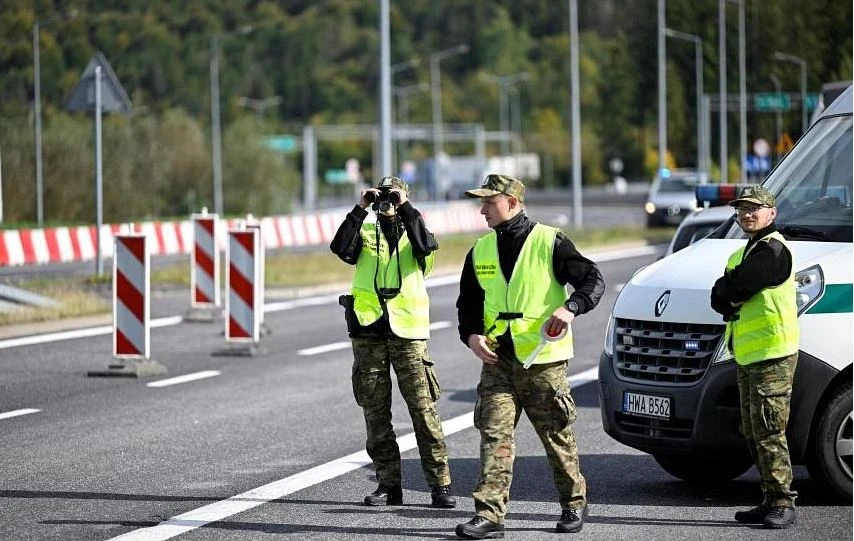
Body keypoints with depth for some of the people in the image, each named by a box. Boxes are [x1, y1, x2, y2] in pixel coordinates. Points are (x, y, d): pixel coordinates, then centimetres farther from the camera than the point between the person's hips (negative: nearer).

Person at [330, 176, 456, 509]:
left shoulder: (412, 230, 10)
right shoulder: (365, 232, 13)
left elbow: (426, 244, -14)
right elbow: (340, 248, -7)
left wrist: (405, 207, -14)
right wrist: (360, 209, -11)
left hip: (407, 332, -2)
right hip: (368, 331, 2)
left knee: (423, 408, -6)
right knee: (375, 412, 4)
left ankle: (440, 484, -4)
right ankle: (388, 484, 11)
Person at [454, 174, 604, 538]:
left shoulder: (548, 242, -5)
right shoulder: (480, 251, 11)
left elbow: (593, 280, -6)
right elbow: (468, 302, 18)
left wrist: (570, 307, -24)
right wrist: (471, 335, -2)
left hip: (542, 360, -4)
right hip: (497, 359, 4)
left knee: (557, 437, 7)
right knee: (494, 435, -8)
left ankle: (574, 502, 27)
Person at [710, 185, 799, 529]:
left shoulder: (772, 250, -11)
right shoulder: (743, 253, 21)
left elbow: (735, 288, -19)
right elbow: (718, 298, 14)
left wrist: (728, 294, 2)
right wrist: (731, 302, -6)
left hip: (772, 355, -10)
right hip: (745, 357, 10)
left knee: (769, 433, -12)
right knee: (753, 434, 11)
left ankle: (782, 504, -10)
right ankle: (771, 501, 17)